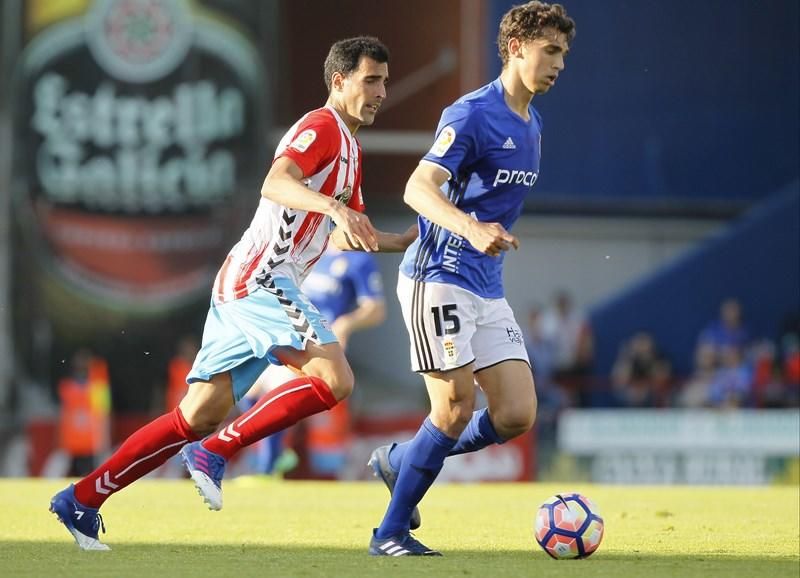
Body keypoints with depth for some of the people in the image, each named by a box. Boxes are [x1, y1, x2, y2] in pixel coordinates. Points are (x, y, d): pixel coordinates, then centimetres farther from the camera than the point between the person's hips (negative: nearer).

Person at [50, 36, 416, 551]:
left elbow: (342, 237, 33)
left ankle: (82, 499, 9)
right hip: (262, 277, -10)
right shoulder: (322, 127, -8)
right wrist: (335, 207, -40)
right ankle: (215, 452, -17)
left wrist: (405, 241, 25)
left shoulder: (349, 149, 24)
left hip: (242, 286, 10)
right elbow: (275, 184, -27)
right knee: (335, 379, -23)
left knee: (199, 416, 7)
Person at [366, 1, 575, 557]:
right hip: (438, 277, -8)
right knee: (456, 407, -12)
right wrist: (472, 230, -39)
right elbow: (418, 188, -23)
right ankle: (391, 533, 0)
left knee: (516, 415, -3)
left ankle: (402, 460, 18)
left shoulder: (532, 124, 14)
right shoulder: (473, 114, -13)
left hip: (488, 288, 8)